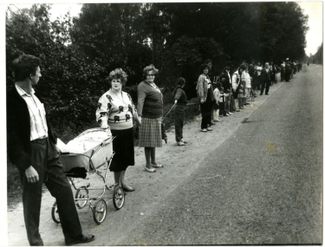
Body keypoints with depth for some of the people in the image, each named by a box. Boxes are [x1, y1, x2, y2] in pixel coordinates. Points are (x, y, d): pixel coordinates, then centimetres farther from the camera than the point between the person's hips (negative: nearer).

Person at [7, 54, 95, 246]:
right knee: (32, 201, 8)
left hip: (48, 148, 8)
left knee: (64, 191, 13)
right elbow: (12, 138, -18)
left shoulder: (33, 94, 6)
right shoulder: (13, 100, -18)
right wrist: (26, 166, -19)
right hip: (30, 152, -8)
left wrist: (53, 142, 16)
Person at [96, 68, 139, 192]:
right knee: (117, 158, 2)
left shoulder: (126, 95, 12)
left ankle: (122, 181, 29)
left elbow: (133, 110, 23)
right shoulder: (106, 97, -10)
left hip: (128, 130, 7)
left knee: (126, 157, 14)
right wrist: (104, 123, -35)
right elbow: (102, 113, -18)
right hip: (116, 132, -7)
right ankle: (117, 184, 17)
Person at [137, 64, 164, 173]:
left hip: (156, 118, 9)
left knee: (154, 140, 17)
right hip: (148, 119, -9)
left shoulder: (153, 84, 13)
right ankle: (148, 165, 7)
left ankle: (153, 162, 30)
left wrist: (160, 116, 26)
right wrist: (139, 115, -39)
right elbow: (140, 101, -28)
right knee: (148, 142, -2)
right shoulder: (143, 86, -16)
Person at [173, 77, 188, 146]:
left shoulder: (180, 90, 14)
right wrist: (176, 100, -59)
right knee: (178, 124, -7)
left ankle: (180, 138, 28)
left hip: (181, 110, 10)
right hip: (179, 109, -10)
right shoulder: (179, 90, -16)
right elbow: (177, 95, -39)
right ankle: (178, 140, -5)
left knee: (181, 124, 17)